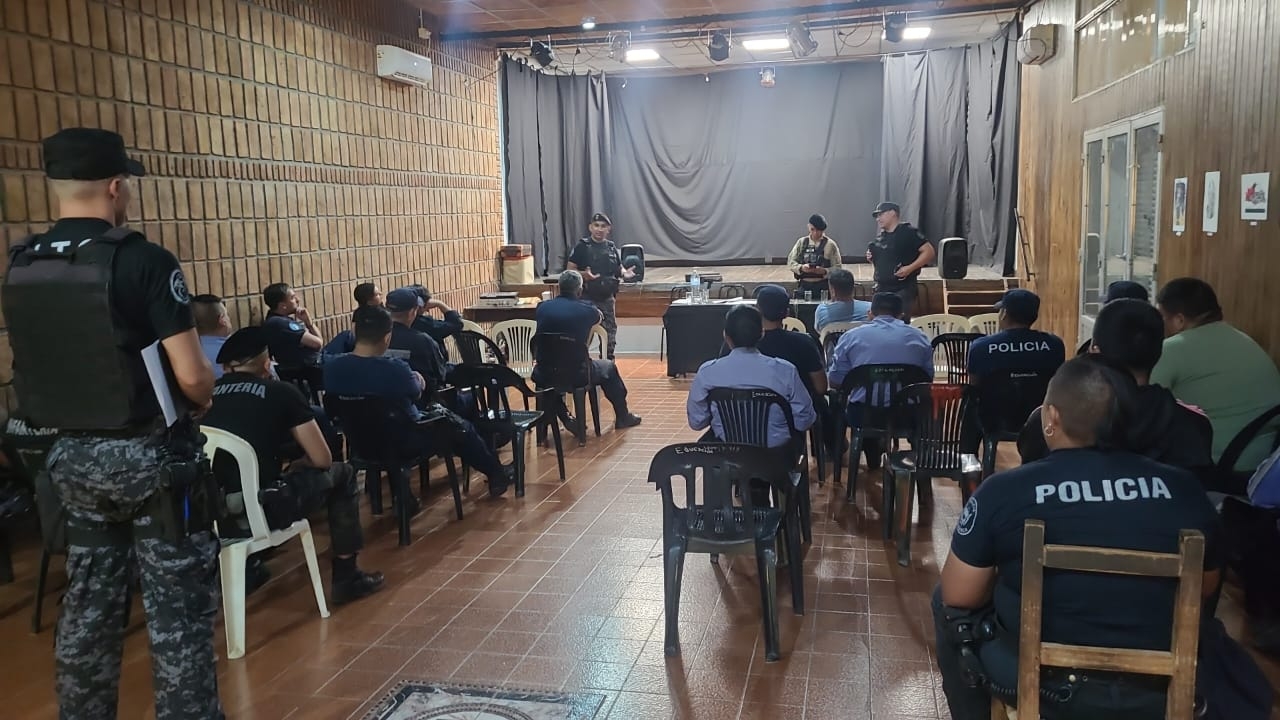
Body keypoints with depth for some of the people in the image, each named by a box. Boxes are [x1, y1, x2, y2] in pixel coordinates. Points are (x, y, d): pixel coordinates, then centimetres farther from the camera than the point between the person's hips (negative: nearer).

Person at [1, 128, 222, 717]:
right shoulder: (145, 261, -18)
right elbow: (192, 378, -19)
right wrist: (201, 402, 1)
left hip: (71, 456, 7)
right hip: (151, 455, -6)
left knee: (88, 603, 19)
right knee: (177, 609, 4)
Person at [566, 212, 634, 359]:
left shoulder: (611, 247, 10)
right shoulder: (582, 246, -4)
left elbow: (619, 268, 18)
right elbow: (569, 270, -6)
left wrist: (625, 273, -5)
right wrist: (584, 274, -25)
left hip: (607, 298, 5)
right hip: (587, 299, -5)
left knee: (610, 334, 10)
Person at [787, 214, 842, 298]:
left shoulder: (830, 244, 1)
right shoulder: (801, 242, 9)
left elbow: (837, 268, -1)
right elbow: (790, 261, 8)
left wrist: (824, 271, -20)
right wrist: (801, 267, -12)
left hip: (823, 286, -2)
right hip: (803, 285, 2)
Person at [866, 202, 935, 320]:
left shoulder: (908, 232, -7)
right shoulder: (880, 237, 15)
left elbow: (930, 252, -12)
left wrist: (910, 268, -21)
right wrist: (871, 258, 5)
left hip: (903, 289, -7)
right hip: (882, 289, 7)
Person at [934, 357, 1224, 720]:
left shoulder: (1003, 490, -15)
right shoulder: (1185, 489, -6)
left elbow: (958, 596, -6)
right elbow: (1205, 589, 10)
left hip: (1047, 683, -3)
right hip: (1159, 690, 4)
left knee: (947, 605, 22)